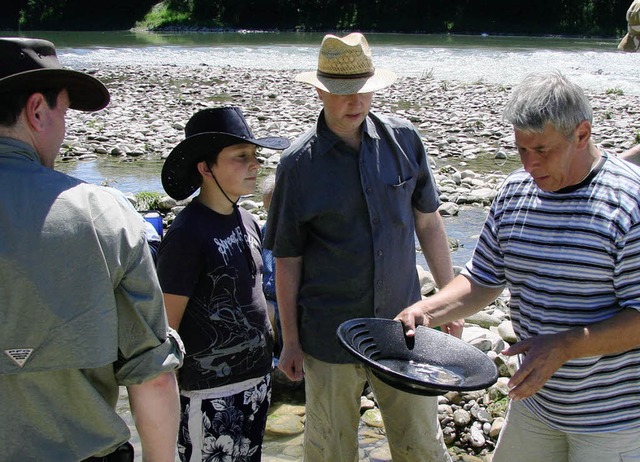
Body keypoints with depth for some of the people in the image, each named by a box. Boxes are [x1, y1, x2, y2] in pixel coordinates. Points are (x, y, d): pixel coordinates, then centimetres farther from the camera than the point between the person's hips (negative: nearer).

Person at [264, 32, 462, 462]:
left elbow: (428, 222, 8)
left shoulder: (404, 139, -1)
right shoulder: (299, 164, -8)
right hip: (329, 337, -1)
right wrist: (290, 340, 0)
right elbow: (287, 259, -3)